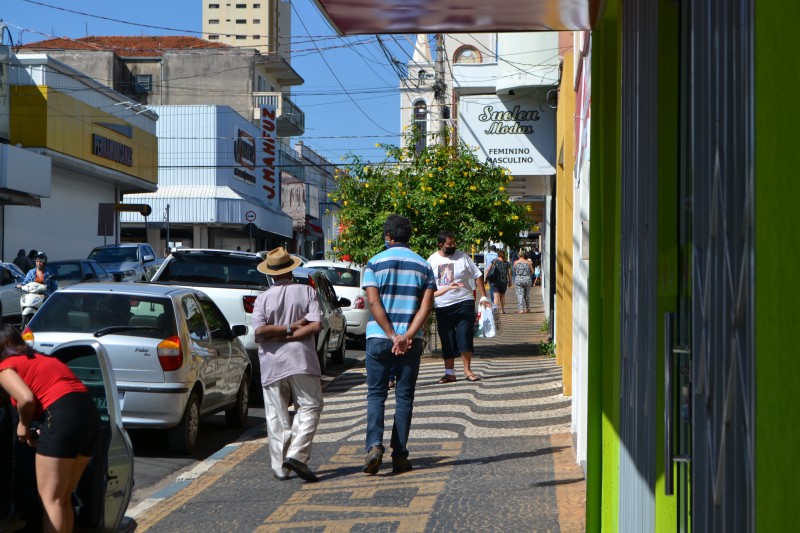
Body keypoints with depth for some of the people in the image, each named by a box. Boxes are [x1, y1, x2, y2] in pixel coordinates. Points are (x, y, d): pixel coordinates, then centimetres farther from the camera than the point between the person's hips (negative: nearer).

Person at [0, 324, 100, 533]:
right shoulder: (41, 359, 29)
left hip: (62, 417, -8)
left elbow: (26, 398, -13)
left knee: (50, 500, 0)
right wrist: (44, 430, 17)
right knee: (64, 499, 17)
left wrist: (23, 426, 5)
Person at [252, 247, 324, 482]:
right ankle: (296, 454, -11)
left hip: (272, 364, 1)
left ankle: (280, 467, 8)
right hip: (301, 360, -1)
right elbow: (316, 325, -10)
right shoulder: (306, 291, 1)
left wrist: (285, 329, -4)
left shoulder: (263, 298, 1)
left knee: (277, 417, 7)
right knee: (309, 407, 7)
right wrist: (291, 333, -6)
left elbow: (259, 331, -12)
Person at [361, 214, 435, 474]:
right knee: (404, 397, 7)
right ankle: (400, 455, 6)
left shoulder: (375, 263, 0)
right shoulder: (423, 265, 7)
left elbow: (374, 302, -10)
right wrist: (407, 335, -12)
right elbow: (426, 305, -4)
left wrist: (392, 336, -12)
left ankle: (375, 445, -11)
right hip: (411, 341, 2)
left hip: (378, 338, -1)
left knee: (376, 394, 7)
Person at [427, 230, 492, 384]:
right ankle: (449, 373, 14)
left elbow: (478, 276, 1)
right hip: (442, 307, 2)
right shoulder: (432, 260, 4)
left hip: (464, 303, -2)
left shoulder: (462, 257, -2)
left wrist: (483, 297, -5)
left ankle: (467, 369, 2)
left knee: (464, 336, -8)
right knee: (447, 341, 7)